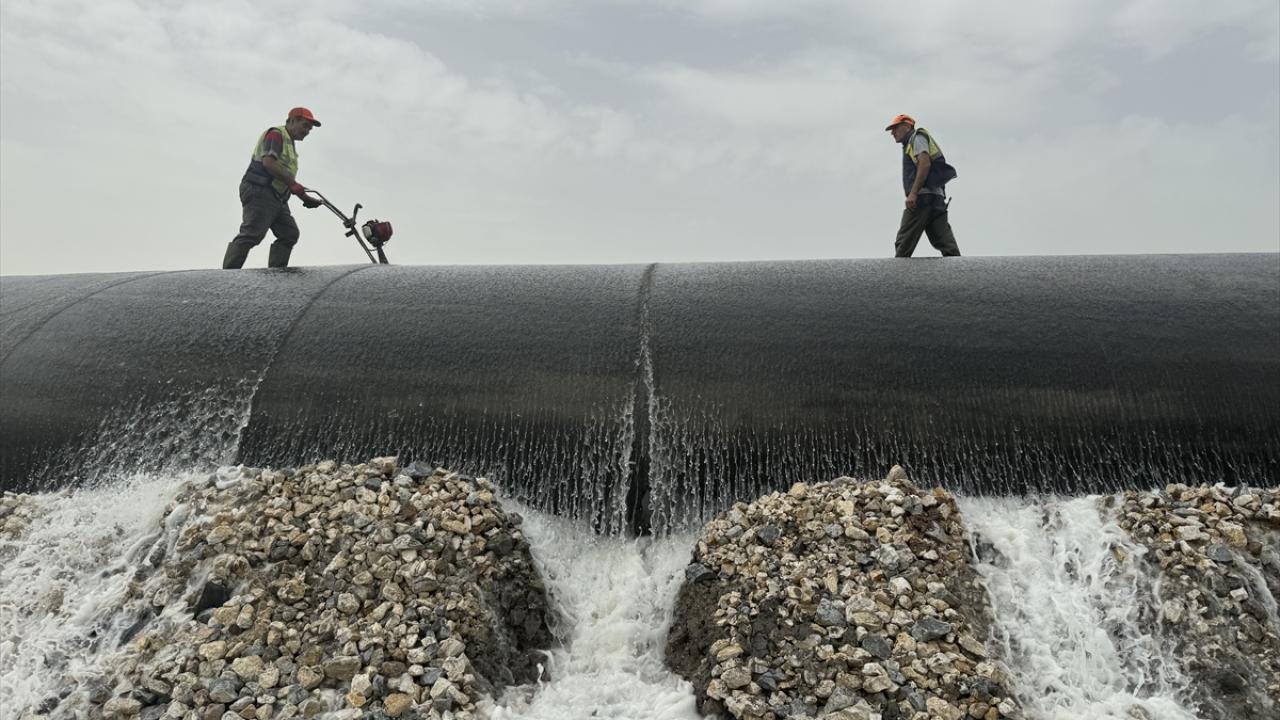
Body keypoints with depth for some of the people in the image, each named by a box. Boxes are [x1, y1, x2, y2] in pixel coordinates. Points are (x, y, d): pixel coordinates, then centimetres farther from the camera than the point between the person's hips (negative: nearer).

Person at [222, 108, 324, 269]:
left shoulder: (289, 144, 27)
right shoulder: (276, 134, -3)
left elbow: (286, 180, 27)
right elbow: (268, 162, -20)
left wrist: (305, 198, 17)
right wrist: (292, 183, -23)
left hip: (277, 198, 10)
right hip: (260, 191, -10)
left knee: (290, 233, -1)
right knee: (252, 234, -17)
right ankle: (227, 274, -19)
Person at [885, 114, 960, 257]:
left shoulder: (917, 137, 5)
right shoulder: (911, 144, 33)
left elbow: (925, 163, -11)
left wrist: (913, 193, -20)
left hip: (923, 194, -9)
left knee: (904, 241, -10)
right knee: (944, 240, -4)